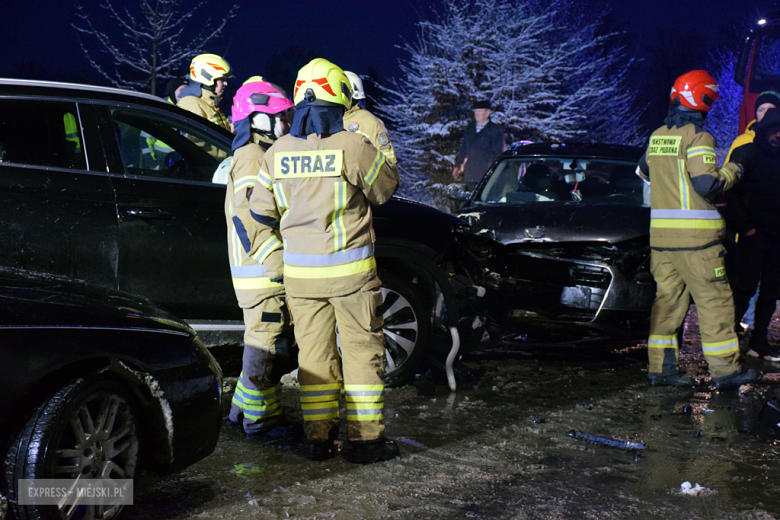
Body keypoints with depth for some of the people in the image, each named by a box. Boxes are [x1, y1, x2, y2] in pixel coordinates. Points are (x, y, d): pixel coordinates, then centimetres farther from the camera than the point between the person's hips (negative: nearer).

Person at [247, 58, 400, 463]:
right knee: (362, 351, 5)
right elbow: (384, 190, 4)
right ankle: (364, 438, 7)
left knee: (313, 353, 11)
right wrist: (380, 153, 22)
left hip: (299, 272, 4)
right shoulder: (353, 147, -12)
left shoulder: (277, 153, 2)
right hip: (350, 270, -4)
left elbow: (260, 213, 9)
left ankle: (318, 437, 15)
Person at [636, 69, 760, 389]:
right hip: (694, 235, -7)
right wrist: (732, 171, -2)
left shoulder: (657, 136, 11)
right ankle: (725, 369, 4)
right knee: (714, 300, 1)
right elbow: (707, 185, -19)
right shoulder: (698, 137, -12)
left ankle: (661, 367, 12)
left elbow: (645, 171, 28)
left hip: (660, 232, 7)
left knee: (668, 297, 11)